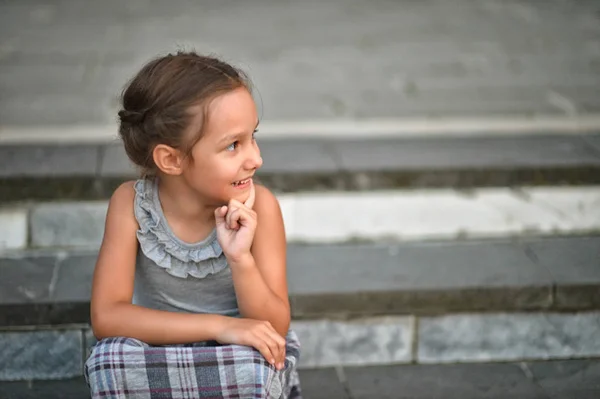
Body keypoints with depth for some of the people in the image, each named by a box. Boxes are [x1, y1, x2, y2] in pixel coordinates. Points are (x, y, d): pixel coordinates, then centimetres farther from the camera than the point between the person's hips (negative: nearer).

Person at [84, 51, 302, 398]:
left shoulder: (258, 207, -17)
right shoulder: (131, 204, -16)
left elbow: (275, 328, -15)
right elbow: (106, 316, -23)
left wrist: (242, 259, -33)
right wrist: (218, 326, -30)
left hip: (239, 361, 0)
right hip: (160, 360, 1)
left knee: (254, 367, -34)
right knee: (111, 357, -30)